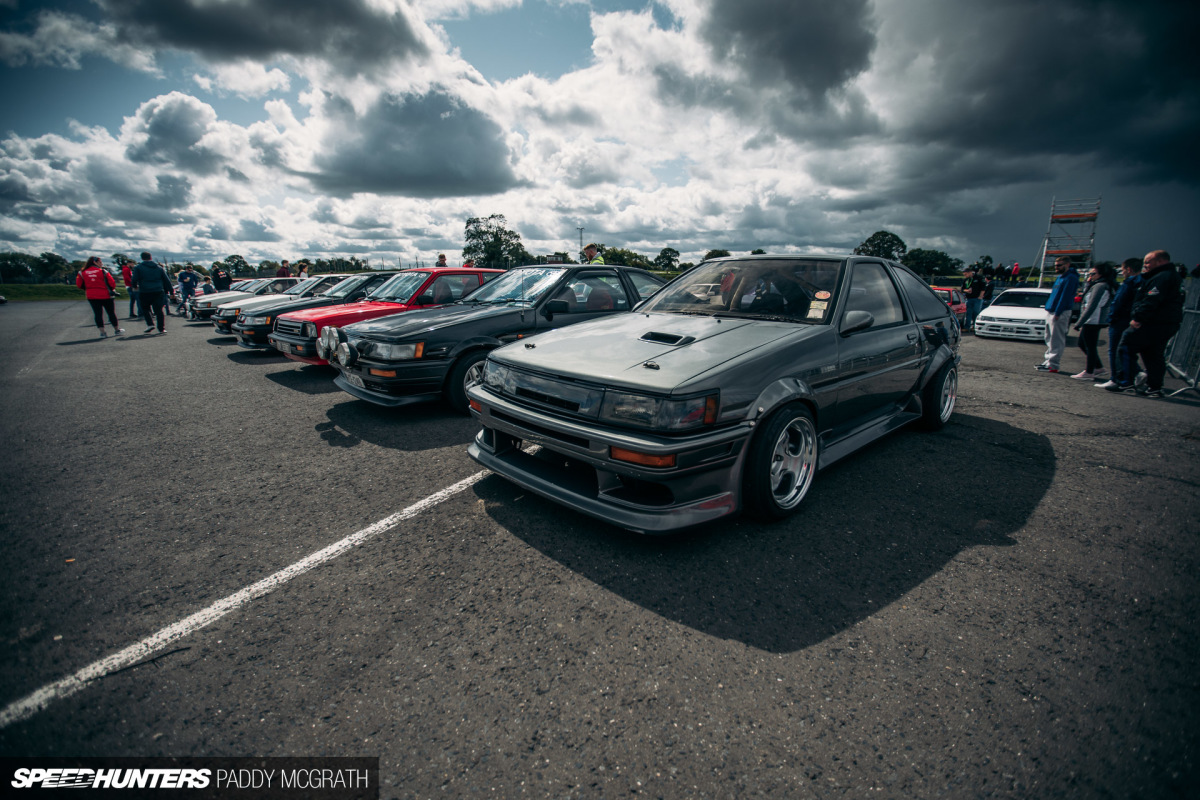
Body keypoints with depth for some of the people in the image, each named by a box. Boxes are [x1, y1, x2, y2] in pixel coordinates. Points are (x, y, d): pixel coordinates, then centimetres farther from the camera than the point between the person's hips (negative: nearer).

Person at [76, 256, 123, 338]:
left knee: (98, 314, 5)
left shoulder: (83, 272, 1)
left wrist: (89, 288, 22)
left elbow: (79, 284, 6)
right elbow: (112, 283, -8)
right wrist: (112, 289, 12)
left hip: (91, 296, 3)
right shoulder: (103, 271, -9)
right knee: (111, 312, 9)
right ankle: (117, 329, 20)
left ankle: (102, 332, 1)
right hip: (105, 295, -3)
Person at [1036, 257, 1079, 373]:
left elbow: (1065, 297, -18)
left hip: (1060, 313, -10)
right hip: (1051, 311, 10)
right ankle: (1048, 361, 19)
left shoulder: (1070, 278, -12)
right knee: (1049, 339, 13)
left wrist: (1057, 313, -22)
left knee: (1056, 340, -8)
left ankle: (1053, 365, -7)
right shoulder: (1060, 277, 18)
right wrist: (1049, 308, 15)